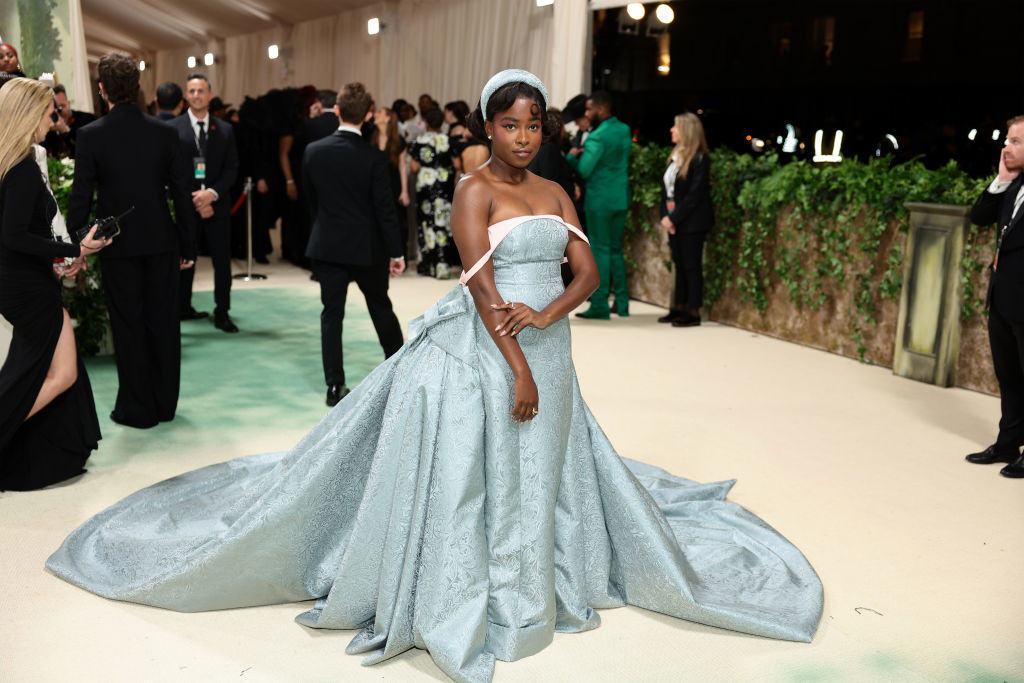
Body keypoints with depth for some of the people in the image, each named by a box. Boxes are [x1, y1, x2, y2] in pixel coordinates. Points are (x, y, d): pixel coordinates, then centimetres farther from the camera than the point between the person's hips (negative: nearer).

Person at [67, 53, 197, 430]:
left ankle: (137, 408, 14)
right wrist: (187, 245, 9)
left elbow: (80, 196, -8)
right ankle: (165, 403, 21)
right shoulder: (164, 132, -1)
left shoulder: (91, 135, -8)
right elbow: (181, 192, 1)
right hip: (161, 242, 3)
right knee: (164, 322, 10)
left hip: (119, 245, -2)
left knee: (128, 326, 6)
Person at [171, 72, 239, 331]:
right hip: (185, 204, -1)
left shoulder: (225, 130, 8)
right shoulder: (173, 128, 1)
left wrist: (213, 193, -11)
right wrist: (194, 200, -10)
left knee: (222, 259, 1)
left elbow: (231, 169, 5)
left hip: (217, 205, 2)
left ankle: (222, 312, 11)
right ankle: (182, 308, 18)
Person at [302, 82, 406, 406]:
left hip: (327, 246, 2)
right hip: (367, 247, -1)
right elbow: (385, 209, -12)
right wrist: (396, 251, -4)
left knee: (332, 315, 6)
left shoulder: (313, 151, -4)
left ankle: (335, 386, 6)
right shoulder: (374, 157, -14)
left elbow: (310, 198, 8)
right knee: (381, 308, 16)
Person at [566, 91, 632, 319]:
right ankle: (622, 302, 17)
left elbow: (584, 171, -17)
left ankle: (600, 305, 1)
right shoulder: (624, 130, 8)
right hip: (621, 198, 7)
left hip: (599, 200, -7)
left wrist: (572, 155, 2)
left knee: (600, 250, -2)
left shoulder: (598, 137, -16)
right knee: (616, 250, 14)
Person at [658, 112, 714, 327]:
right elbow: (666, 189, 12)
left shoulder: (700, 159, -12)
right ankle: (679, 308, 18)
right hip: (674, 221, 8)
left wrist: (674, 218, -17)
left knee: (691, 265, -3)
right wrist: (665, 216, 0)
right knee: (679, 264, 11)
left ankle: (693, 313, 3)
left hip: (692, 222, -8)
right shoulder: (675, 156, 12)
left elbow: (695, 195, -17)